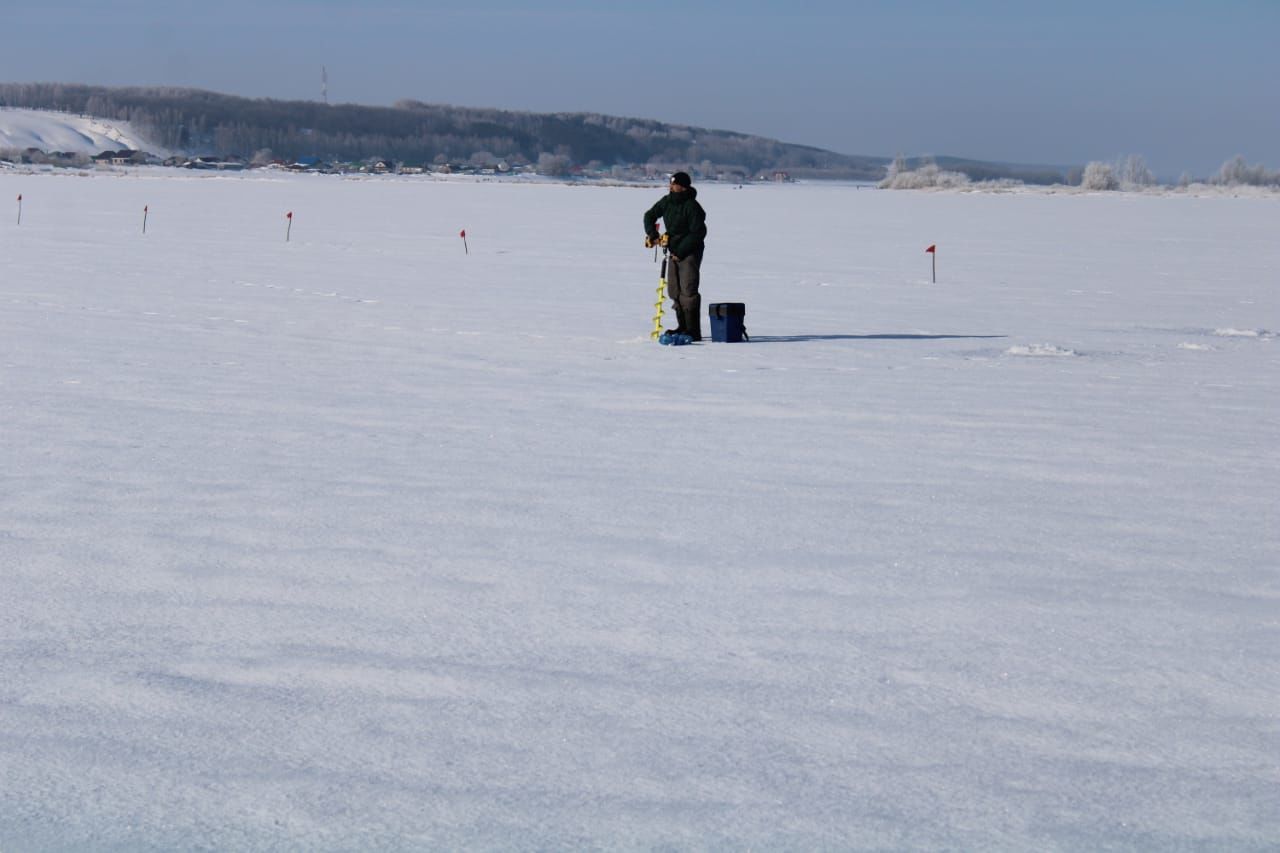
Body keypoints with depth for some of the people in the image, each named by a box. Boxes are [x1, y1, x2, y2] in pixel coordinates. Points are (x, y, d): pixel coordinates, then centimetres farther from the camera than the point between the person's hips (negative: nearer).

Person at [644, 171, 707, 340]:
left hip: (690, 252, -8)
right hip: (674, 252, 8)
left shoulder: (691, 206, -18)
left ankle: (693, 331, -13)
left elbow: (698, 233, -19)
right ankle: (683, 327, 19)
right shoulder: (667, 201, 4)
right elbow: (650, 215, 16)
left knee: (688, 290, -14)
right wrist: (652, 234, -2)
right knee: (674, 291, 10)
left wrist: (680, 251, -17)